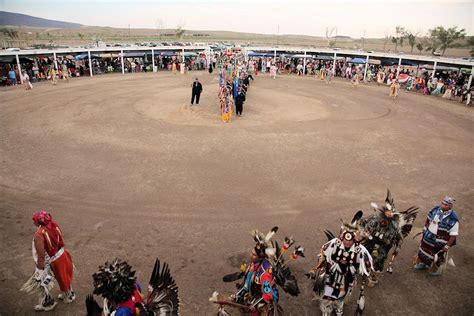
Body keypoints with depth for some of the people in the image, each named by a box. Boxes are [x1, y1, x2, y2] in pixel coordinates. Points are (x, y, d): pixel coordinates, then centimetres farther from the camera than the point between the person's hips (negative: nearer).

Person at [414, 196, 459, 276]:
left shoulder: (453, 219, -28)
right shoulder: (436, 209, -11)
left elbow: (453, 235, -23)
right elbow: (429, 218, 8)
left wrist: (447, 246, -20)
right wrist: (425, 228, 11)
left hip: (439, 242, -6)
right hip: (428, 237, 6)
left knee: (439, 256, 18)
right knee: (424, 250, 26)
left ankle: (437, 270, 45)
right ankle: (423, 263, 53)